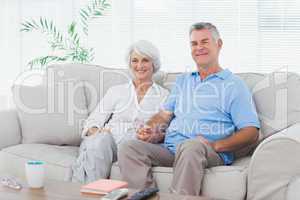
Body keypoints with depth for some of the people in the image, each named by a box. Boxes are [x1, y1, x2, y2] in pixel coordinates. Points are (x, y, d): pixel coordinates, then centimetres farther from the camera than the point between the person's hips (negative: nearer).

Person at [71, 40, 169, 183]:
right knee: (101, 138, -36)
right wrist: (96, 132, -9)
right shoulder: (116, 91, 22)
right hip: (108, 138, 2)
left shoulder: (164, 96, 19)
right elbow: (92, 122, 15)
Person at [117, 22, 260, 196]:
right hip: (169, 149, 5)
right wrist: (150, 129, 1)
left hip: (211, 154, -5)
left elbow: (251, 132, 1)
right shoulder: (183, 81, 30)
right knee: (128, 148, -20)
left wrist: (216, 145, -15)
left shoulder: (233, 84, 10)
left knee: (192, 145, -40)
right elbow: (164, 114, 25)